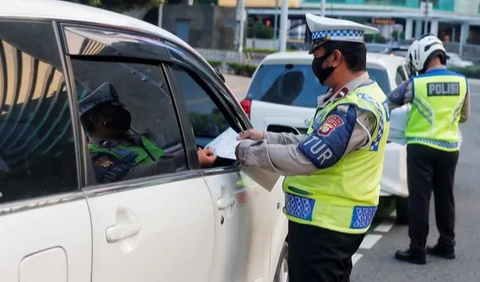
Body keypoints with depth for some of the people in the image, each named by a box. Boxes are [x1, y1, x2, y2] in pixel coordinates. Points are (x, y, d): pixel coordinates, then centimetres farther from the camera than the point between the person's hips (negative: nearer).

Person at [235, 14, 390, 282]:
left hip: (324, 222, -11)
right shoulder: (356, 97, 12)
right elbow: (314, 143, 18)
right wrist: (266, 138, 12)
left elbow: (307, 158, -26)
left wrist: (248, 151, -16)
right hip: (336, 218, 11)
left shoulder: (355, 107, -23)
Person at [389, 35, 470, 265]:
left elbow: (390, 103, 4)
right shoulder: (461, 81, 0)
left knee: (419, 199, 0)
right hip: (449, 148, 4)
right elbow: (464, 116, 13)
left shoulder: (416, 83, -11)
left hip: (421, 147, -4)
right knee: (445, 198, 15)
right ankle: (447, 245, 25)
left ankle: (417, 250, 3)